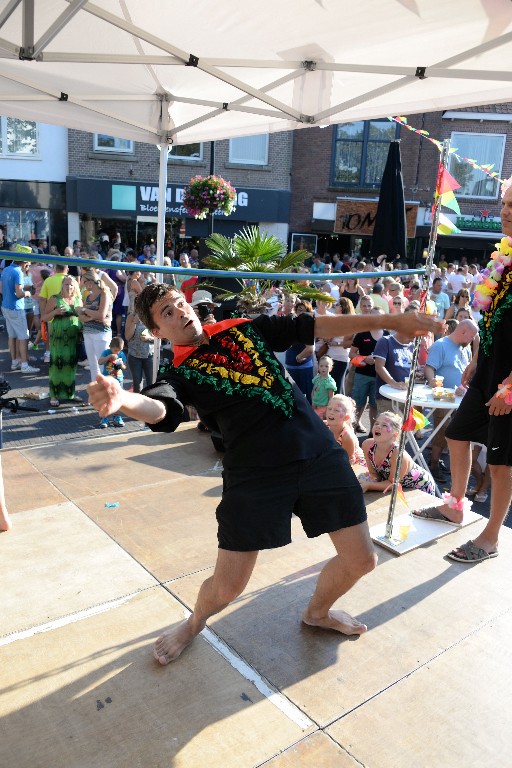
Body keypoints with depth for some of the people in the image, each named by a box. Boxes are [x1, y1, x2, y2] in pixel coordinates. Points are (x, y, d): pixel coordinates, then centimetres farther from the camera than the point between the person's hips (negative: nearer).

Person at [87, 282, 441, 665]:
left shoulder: (245, 328, 12)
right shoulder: (179, 374, 0)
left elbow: (315, 326, 11)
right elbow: (159, 409, -22)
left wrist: (393, 321, 7)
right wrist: (123, 400, -48)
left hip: (320, 451, 4)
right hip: (255, 472, -3)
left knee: (361, 559, 8)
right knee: (226, 587, 0)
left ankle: (318, 610, 41)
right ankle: (196, 622, 39)